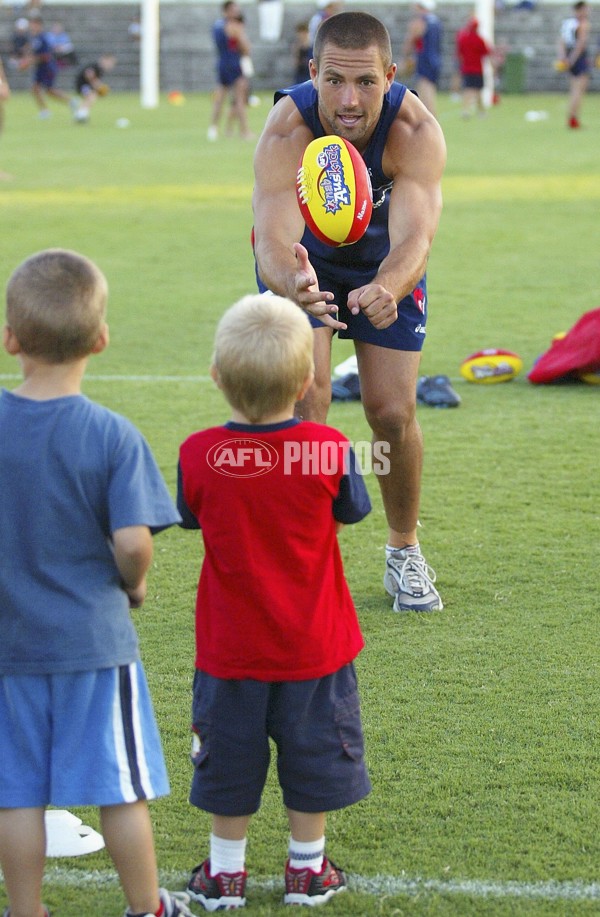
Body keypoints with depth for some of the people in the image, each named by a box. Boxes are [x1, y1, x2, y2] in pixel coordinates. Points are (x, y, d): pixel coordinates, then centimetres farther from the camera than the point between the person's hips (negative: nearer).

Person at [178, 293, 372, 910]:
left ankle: (225, 871, 26)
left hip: (232, 647, 1)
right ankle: (307, 868, 27)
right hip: (313, 645, 0)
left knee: (229, 753, 16)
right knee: (313, 750, 17)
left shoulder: (198, 456, -16)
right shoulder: (329, 450, -18)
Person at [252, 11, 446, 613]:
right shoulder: (286, 133, -36)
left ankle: (404, 551, 21)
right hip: (303, 262, -1)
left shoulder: (416, 132, -36)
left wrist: (387, 289, -70)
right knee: (304, 400, -17)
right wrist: (293, 284, -71)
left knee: (393, 414, -3)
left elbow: (414, 237, -47)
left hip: (385, 264, 1)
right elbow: (272, 241, -47)